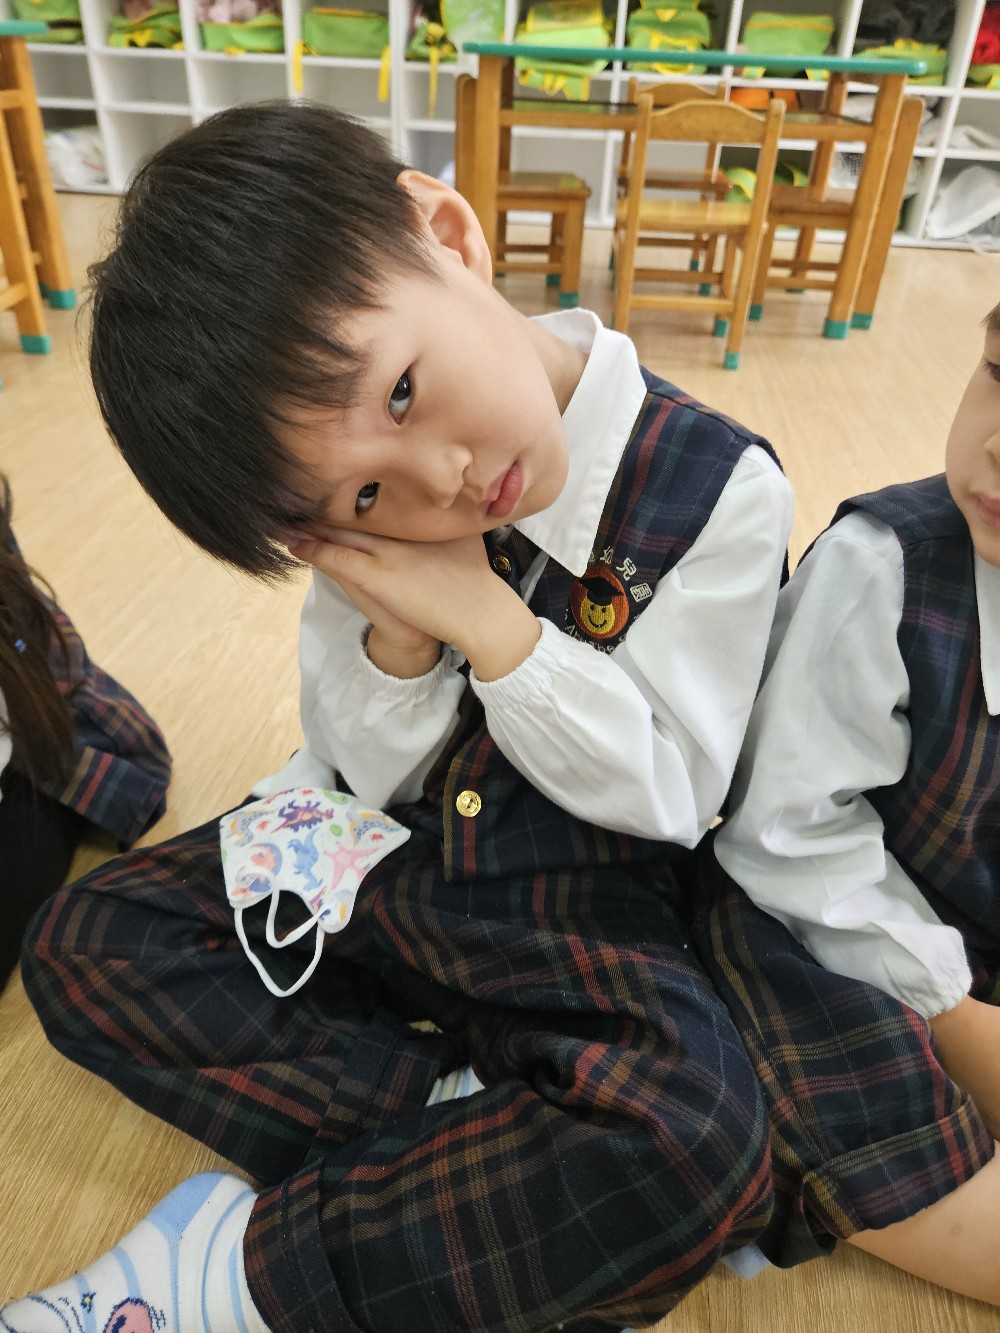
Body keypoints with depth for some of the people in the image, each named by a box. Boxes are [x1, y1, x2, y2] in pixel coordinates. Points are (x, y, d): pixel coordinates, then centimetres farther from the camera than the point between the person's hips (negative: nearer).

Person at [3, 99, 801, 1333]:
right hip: (379, 863, 4)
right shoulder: (375, 517, -9)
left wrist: (486, 617, -24)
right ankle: (454, 1128, -14)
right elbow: (366, 780, -2)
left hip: (581, 904, -3)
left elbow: (669, 794, -13)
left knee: (702, 1147, -31)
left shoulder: (715, 488, -17)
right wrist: (399, 639, -24)